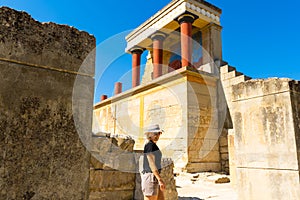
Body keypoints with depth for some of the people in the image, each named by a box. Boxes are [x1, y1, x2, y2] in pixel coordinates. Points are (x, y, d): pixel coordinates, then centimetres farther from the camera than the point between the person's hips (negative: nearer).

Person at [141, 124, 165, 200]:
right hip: (151, 177, -10)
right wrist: (160, 179, -24)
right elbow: (151, 163, -21)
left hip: (154, 177, 10)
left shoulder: (153, 145, 15)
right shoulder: (150, 145, -15)